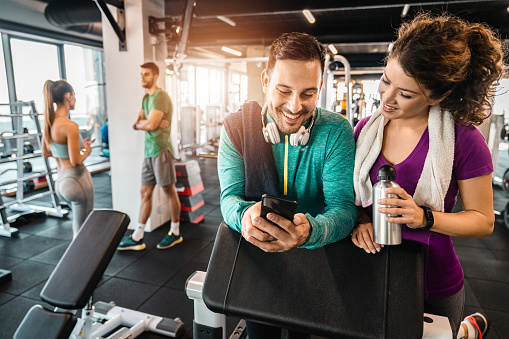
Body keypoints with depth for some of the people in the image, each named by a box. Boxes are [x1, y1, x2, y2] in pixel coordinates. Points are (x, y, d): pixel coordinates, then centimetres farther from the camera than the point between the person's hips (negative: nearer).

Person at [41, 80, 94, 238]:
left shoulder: (48, 123, 4)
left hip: (60, 180, 9)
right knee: (82, 229, 6)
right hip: (77, 179, -9)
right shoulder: (70, 126, -21)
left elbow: (46, 153, 16)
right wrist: (87, 151, -1)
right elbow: (76, 161, -22)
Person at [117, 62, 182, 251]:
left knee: (169, 191, 2)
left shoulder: (161, 96, -11)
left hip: (161, 150, -9)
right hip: (149, 151, 9)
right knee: (145, 193, 9)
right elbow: (137, 123, 12)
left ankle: (175, 233, 16)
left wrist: (140, 124, 2)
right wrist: (149, 123, -8)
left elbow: (150, 124, -19)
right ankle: (137, 238, 16)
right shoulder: (146, 98, 18)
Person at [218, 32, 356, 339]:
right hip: (253, 255, 1)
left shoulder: (336, 132, -13)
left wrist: (309, 232, -41)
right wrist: (245, 215, -36)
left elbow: (343, 208, -19)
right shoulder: (236, 129, -9)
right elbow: (230, 198, -12)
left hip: (317, 257, 0)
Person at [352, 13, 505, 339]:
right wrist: (360, 221, -16)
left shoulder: (464, 140, -17)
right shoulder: (366, 129, -6)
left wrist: (425, 218, -25)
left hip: (434, 287, -3)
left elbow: (484, 220, -9)